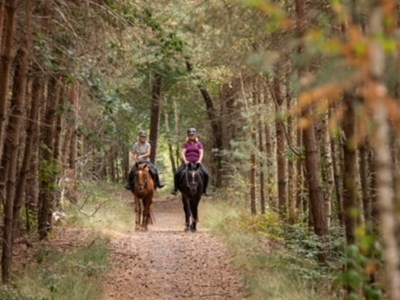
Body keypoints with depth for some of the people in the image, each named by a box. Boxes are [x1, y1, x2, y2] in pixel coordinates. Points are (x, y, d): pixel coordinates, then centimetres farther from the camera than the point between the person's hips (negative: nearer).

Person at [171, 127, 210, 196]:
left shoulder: (199, 144, 13)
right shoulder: (186, 144, 12)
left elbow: (201, 153, 2)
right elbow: (182, 152, 2)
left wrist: (199, 160, -16)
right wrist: (185, 160, -15)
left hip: (196, 162, 0)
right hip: (187, 162, 0)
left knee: (206, 174, -21)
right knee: (177, 174, -22)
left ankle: (204, 190, -4)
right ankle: (175, 189, -3)